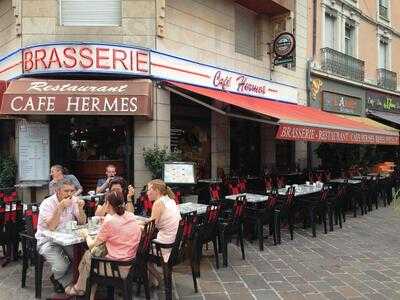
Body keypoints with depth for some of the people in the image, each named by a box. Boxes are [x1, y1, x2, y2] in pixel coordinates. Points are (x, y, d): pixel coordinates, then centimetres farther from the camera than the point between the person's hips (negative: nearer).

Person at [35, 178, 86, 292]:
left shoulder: (73, 200, -2)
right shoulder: (47, 204, -16)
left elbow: (82, 222, -2)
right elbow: (51, 227, -28)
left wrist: (80, 208, -20)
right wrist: (60, 207, -34)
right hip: (48, 240, -5)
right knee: (61, 266, -24)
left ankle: (63, 281, 11)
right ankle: (57, 278, 14)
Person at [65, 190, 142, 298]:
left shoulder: (109, 221, -17)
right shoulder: (130, 216, 0)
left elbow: (92, 245, -6)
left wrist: (86, 235, 11)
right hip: (131, 264, 6)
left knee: (87, 255, 18)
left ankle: (80, 289, 40)